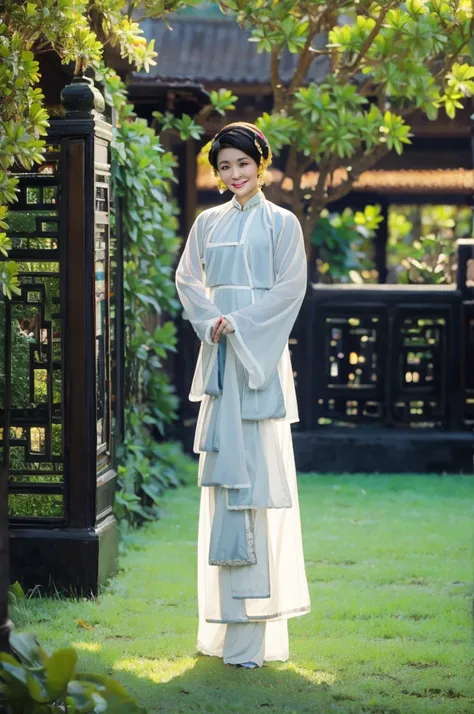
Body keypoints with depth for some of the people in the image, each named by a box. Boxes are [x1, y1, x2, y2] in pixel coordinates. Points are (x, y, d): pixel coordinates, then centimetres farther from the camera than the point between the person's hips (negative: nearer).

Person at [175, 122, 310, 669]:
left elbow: (291, 287, -5)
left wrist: (239, 323, -12)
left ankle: (253, 628, -11)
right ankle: (228, 611, 8)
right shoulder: (208, 223, 15)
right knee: (222, 471, 3)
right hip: (219, 356, 4)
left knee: (257, 472, -10)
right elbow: (188, 279, 10)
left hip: (260, 353, -4)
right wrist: (211, 320, -7)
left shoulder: (280, 223, 3)